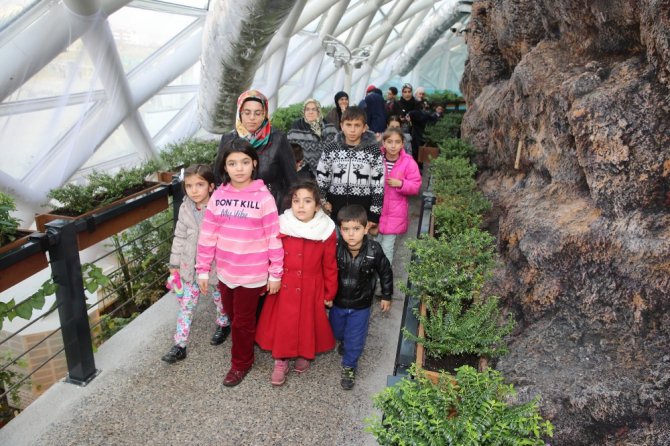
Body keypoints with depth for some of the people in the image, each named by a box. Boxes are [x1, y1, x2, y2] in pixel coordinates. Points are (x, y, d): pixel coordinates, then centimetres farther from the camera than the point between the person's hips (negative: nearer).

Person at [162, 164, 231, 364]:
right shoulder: (185, 208, -5)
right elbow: (179, 237, 4)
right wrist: (174, 264, 7)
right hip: (190, 267, 4)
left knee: (221, 300, 20)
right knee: (185, 306, 11)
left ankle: (223, 325, 48)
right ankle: (180, 345, 23)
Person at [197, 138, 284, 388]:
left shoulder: (263, 197, -15)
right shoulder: (218, 196, -4)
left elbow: (274, 238, -11)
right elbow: (207, 235, 0)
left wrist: (275, 274, -9)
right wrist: (203, 270, 2)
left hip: (252, 274, -4)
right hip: (225, 271, 4)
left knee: (243, 321, 11)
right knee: (233, 315, 23)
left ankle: (241, 363, 35)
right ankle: (250, 340, 50)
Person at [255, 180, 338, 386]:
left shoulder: (326, 231, -12)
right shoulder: (281, 226, -10)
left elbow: (330, 266, -4)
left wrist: (329, 293, 2)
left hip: (311, 288, 0)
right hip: (284, 286, 1)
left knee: (308, 322, 14)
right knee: (282, 323, 10)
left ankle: (305, 355, 41)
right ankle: (280, 360, 31)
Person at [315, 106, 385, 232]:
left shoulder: (373, 151, -6)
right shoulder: (331, 148, -1)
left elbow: (378, 185, -4)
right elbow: (320, 177, 6)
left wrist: (374, 214, -5)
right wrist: (322, 201, -2)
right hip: (336, 206, 2)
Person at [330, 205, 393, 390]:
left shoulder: (374, 251, -24)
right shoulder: (335, 248, -24)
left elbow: (385, 273, -7)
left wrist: (386, 296, 2)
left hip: (361, 305, -2)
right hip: (337, 302, 2)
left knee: (355, 339, 11)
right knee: (336, 331, 27)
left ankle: (349, 367, 37)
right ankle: (344, 341, 61)